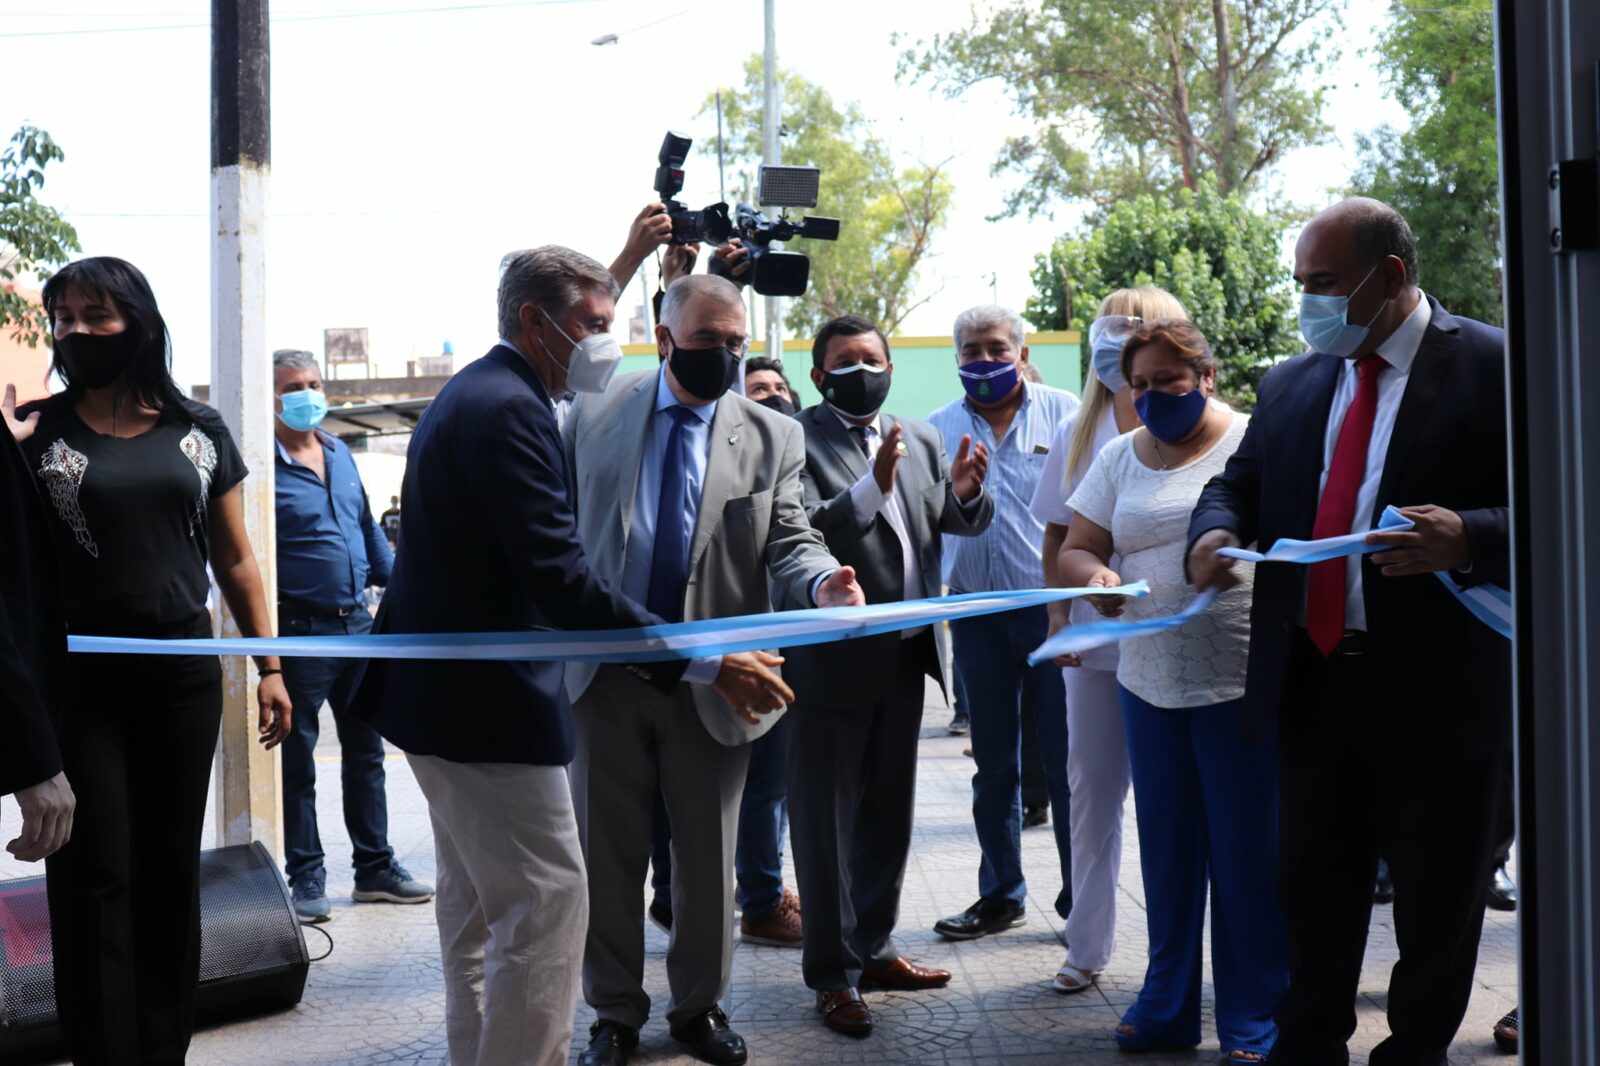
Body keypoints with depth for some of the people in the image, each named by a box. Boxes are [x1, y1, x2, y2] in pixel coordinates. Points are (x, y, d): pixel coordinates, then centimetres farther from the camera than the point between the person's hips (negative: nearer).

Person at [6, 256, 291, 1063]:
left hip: (184, 676, 2)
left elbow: (234, 559, 9)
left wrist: (270, 667, 5)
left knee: (171, 869, 10)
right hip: (77, 681, -2)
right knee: (94, 875, 1)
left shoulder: (198, 431, 5)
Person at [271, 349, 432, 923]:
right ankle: (305, 877, 13)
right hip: (299, 631, -7)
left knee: (365, 751, 13)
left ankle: (375, 867, 24)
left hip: (357, 622, 7)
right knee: (296, 761, 3)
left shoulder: (340, 453, 12)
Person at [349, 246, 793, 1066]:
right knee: (547, 900, -6)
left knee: (477, 900, 20)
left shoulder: (472, 393, 13)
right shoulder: (508, 409, -20)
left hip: (444, 685, 11)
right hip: (488, 699, -11)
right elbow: (560, 579, -28)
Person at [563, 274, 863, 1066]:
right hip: (604, 669, 0)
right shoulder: (595, 414, 1)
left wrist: (823, 583, -29)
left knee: (707, 854, 11)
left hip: (710, 678, 0)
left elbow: (790, 541, -6)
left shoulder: (773, 438, 1)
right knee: (608, 852, 10)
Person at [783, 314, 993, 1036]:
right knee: (829, 820, 4)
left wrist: (963, 492, -16)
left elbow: (964, 523, 5)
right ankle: (832, 973, 15)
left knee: (889, 813, 18)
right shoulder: (796, 440, -10)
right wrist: (873, 485, -33)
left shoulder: (921, 439, 9)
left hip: (906, 652, 7)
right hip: (835, 658, -6)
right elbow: (803, 533, -22)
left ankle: (871, 948, 33)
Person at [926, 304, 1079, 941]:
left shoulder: (1063, 413, 2)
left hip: (1055, 607, -3)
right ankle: (1001, 894, 23)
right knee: (993, 764, 11)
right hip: (979, 617, 3)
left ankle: (1081, 897, 13)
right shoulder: (937, 429, 9)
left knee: (1067, 760, 1)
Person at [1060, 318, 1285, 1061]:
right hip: (1148, 681, 5)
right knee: (1166, 847, 13)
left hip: (1245, 680, -4)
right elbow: (1074, 551, 11)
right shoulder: (1119, 458, 11)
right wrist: (1095, 575, -11)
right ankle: (1168, 1003, 26)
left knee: (1248, 853, 3)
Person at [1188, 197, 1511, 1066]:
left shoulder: (1492, 367, -7)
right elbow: (1240, 483, 17)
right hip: (1312, 684, 5)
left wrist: (1468, 539, -30)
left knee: (1437, 905, 11)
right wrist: (1214, 529, -6)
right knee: (1312, 891, 15)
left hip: (1437, 691, -5)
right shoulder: (1291, 383, 11)